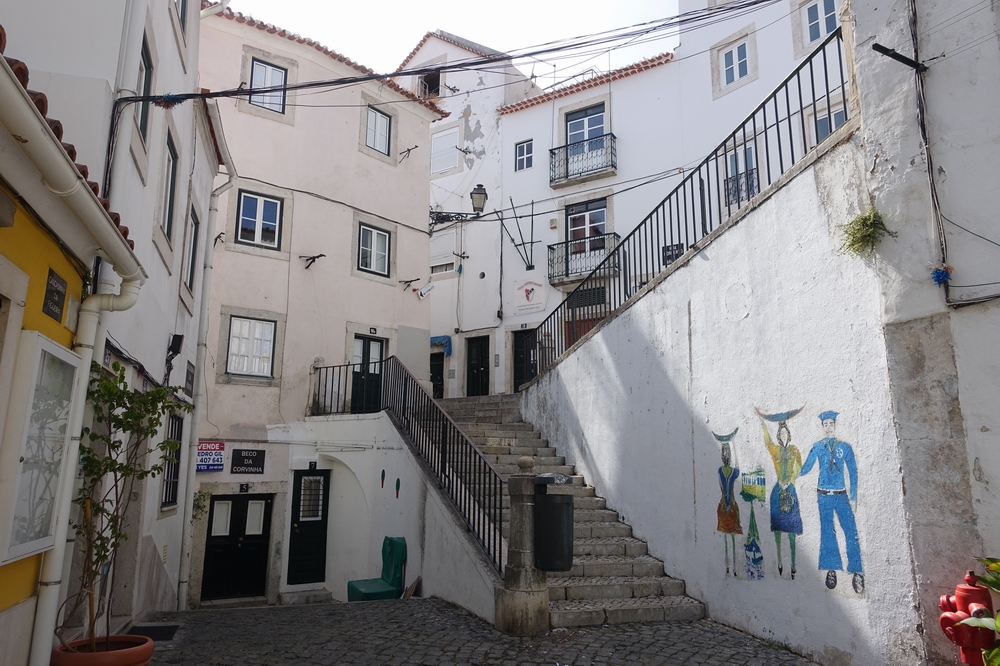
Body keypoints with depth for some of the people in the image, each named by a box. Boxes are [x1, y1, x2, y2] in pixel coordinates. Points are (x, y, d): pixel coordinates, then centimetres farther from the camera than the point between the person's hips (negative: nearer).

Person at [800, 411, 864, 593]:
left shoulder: (845, 447, 4)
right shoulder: (817, 447, 4)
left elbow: (853, 472, 7)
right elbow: (806, 468, 2)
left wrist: (853, 496, 2)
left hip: (841, 496, 0)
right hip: (824, 496, 0)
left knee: (851, 531, -7)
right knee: (827, 532, 3)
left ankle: (857, 572, 0)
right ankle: (831, 570, 10)